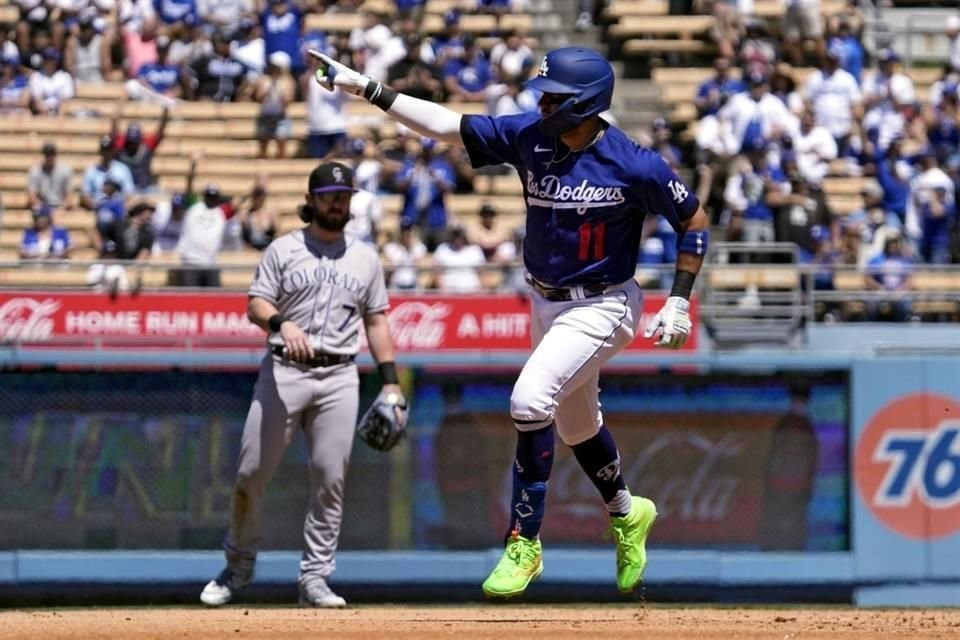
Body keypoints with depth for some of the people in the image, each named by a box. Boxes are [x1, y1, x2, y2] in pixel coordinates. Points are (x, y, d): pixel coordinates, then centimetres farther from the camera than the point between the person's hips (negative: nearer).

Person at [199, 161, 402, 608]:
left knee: (330, 479, -4)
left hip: (339, 376, 2)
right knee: (252, 471, -4)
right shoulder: (283, 250, 7)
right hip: (283, 371, -2)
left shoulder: (365, 257, 15)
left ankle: (314, 578, 1)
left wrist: (390, 381, 6)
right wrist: (283, 323, -22)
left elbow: (376, 321, 15)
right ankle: (239, 565, 13)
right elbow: (255, 305, 0)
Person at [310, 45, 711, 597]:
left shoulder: (633, 166, -20)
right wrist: (366, 87, -14)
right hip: (547, 303, 7)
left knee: (530, 400, -24)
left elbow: (696, 220, -9)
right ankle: (627, 515, 48)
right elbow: (446, 125, -7)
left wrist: (679, 302, -13)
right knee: (575, 424, 21)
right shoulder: (529, 136, -8)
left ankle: (525, 542, -15)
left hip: (601, 307, -7)